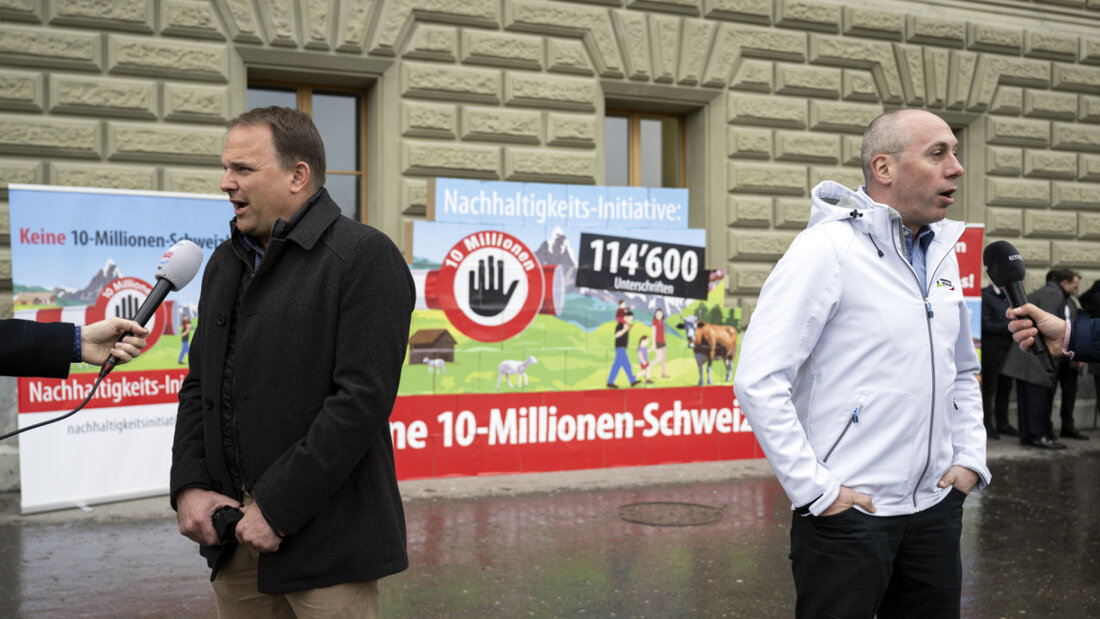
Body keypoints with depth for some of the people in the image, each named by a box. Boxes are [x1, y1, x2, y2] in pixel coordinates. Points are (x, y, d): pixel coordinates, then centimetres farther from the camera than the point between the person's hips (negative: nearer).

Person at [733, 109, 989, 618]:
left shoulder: (941, 255, 10)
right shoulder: (826, 248, -14)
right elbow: (758, 382, -20)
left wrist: (970, 460, 10)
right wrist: (816, 489, -18)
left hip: (935, 508, 7)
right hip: (847, 513, -7)